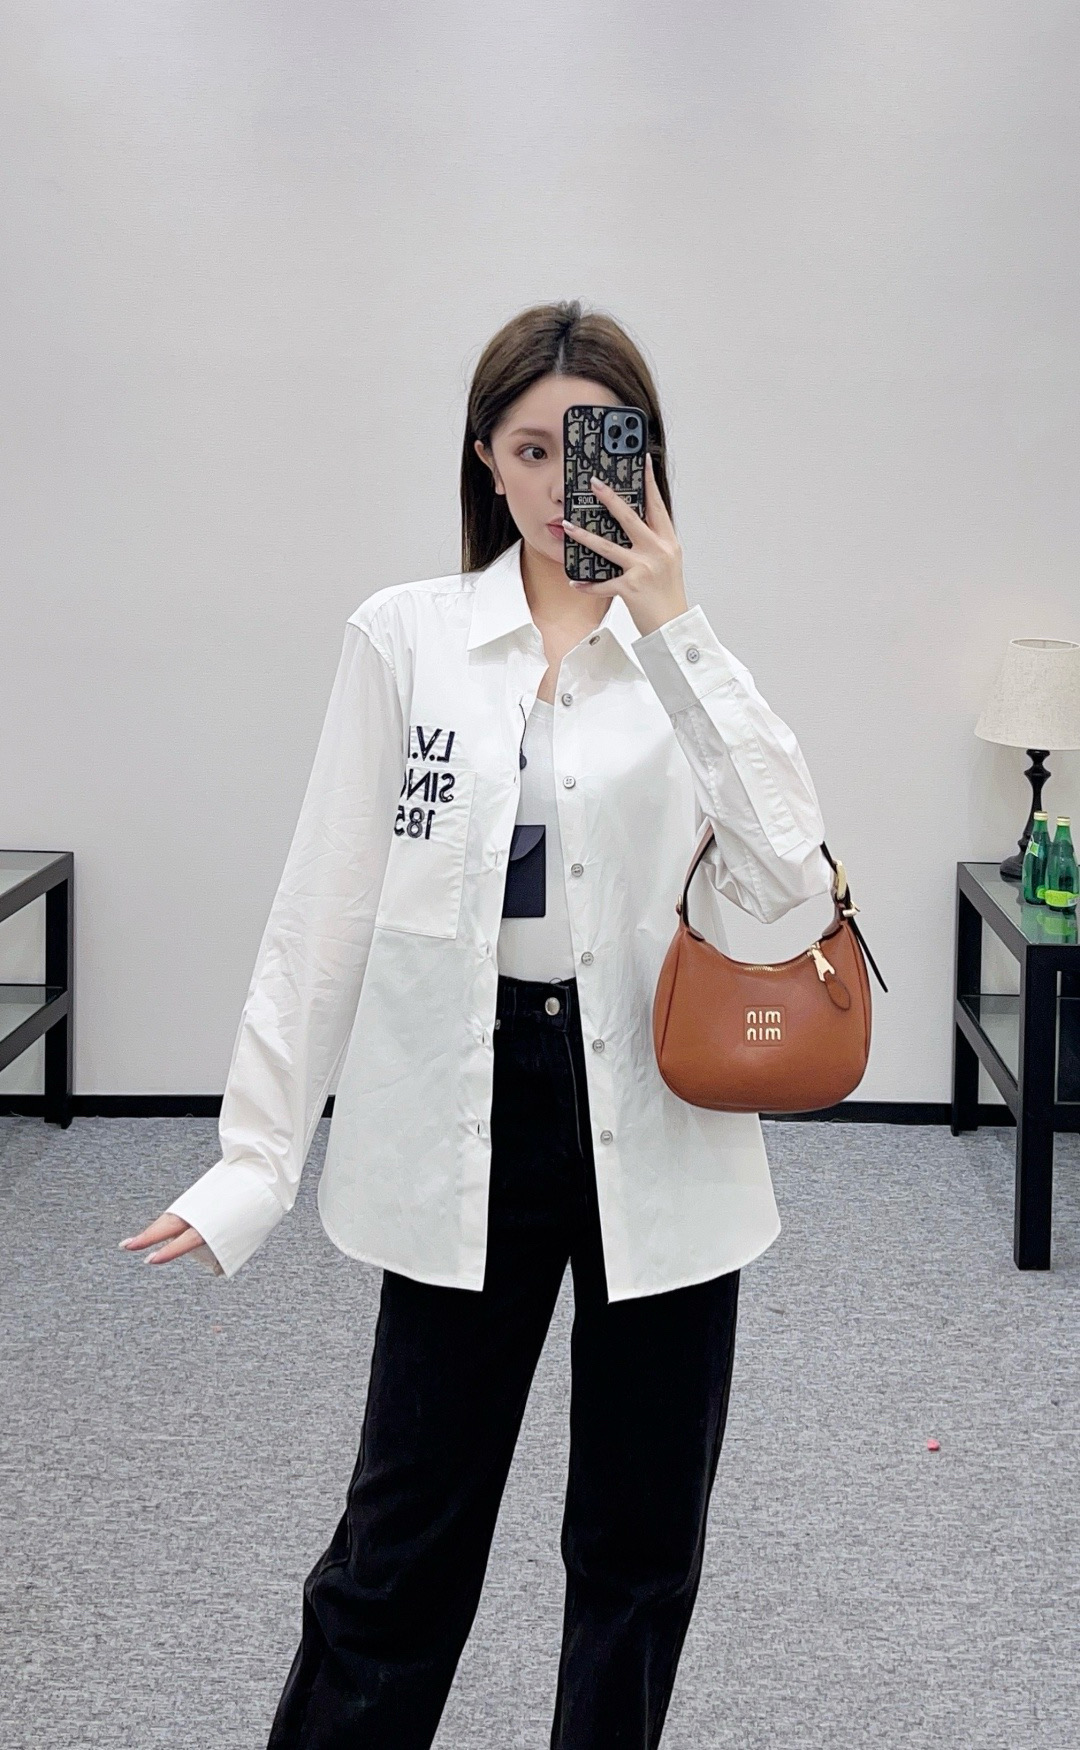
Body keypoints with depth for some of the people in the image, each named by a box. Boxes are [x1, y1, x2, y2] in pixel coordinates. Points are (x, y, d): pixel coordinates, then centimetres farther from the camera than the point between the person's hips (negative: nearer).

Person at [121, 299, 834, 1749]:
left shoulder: (691, 652, 2)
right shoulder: (404, 638, 0)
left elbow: (787, 876, -15)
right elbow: (326, 913, -1)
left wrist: (670, 627, -18)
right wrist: (257, 1161, -4)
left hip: (656, 1127, 1)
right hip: (468, 1116, -1)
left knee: (641, 1544, 13)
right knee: (406, 1536, 9)